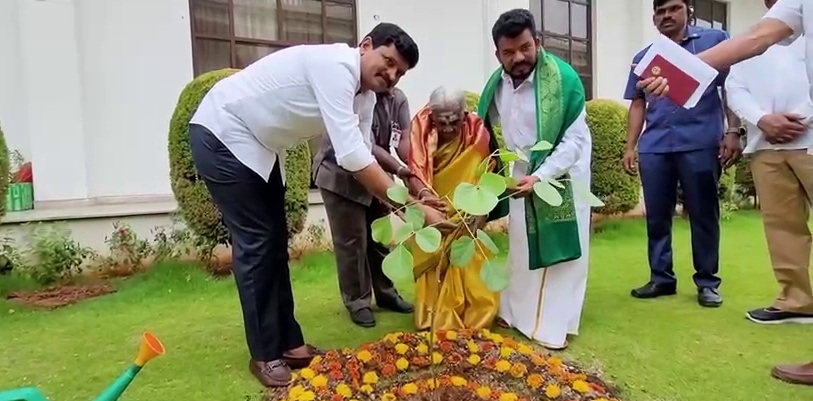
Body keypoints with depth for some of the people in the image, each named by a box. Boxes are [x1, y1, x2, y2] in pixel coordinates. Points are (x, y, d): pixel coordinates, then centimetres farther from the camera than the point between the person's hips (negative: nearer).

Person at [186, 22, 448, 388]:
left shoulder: (365, 97, 0)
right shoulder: (336, 65, -29)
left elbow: (361, 155, -5)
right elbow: (350, 155, -37)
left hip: (260, 147, 9)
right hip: (222, 135, -9)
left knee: (275, 243, 8)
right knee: (256, 243, -8)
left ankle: (288, 343, 18)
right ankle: (265, 354, 6)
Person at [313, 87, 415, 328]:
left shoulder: (398, 99, -6)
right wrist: (398, 169, -40)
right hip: (340, 176, -6)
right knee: (351, 242, -1)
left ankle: (386, 293, 29)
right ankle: (357, 302, 14)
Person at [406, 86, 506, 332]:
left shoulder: (477, 132, -19)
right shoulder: (420, 128, -19)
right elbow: (412, 172, -25)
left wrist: (479, 211, -28)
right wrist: (423, 193, -46)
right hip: (430, 218, 0)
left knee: (470, 271, -2)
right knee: (433, 272, 4)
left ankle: (474, 325, 16)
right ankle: (434, 324, 19)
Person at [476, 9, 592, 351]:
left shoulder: (563, 79, -23)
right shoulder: (496, 84, -7)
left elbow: (575, 139, -23)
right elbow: (487, 133, 5)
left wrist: (540, 177, -32)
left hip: (562, 173, -5)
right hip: (521, 174, 5)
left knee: (560, 248, -1)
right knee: (521, 247, 14)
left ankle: (554, 325, 9)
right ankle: (517, 313, 29)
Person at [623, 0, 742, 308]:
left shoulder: (715, 40, 9)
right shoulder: (643, 57, 18)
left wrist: (733, 132, -6)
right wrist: (630, 146, 9)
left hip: (701, 144, -3)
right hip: (653, 148, 3)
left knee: (703, 215, 3)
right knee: (657, 217, 6)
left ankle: (708, 282, 14)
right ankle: (661, 278, 17)